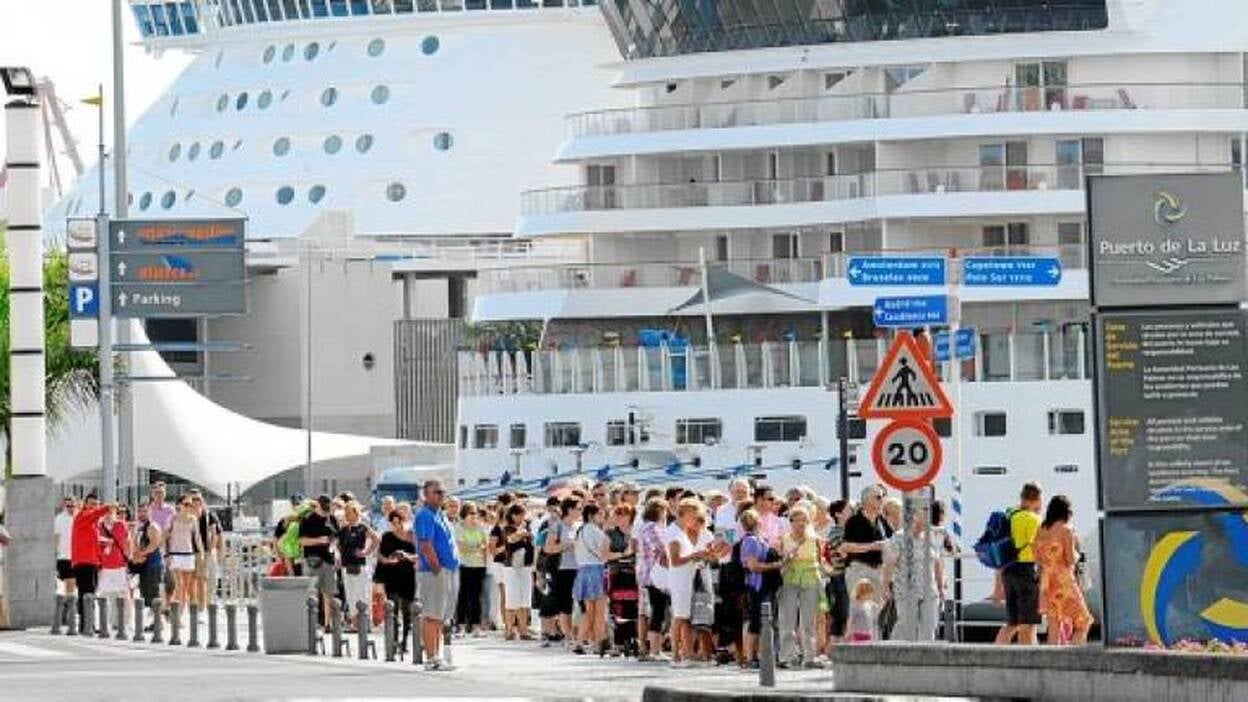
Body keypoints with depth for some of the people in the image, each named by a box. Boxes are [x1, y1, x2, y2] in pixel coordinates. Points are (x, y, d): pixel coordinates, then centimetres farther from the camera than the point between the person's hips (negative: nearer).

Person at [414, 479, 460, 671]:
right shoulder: (425, 516, -12)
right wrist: (437, 569, -19)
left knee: (439, 617, 12)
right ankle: (431, 659, -8)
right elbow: (426, 547, -19)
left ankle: (436, 657, 17)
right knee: (431, 616, -8)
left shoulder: (441, 515, 17)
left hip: (448, 570, 10)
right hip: (433, 572, -10)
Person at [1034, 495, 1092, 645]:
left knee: (1054, 626, 9)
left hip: (1047, 580, 6)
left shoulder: (1041, 531, 7)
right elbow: (1071, 559, -13)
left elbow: (1037, 558, 7)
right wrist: (1077, 554, 7)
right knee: (1082, 623, 3)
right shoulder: (1066, 530, -11)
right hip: (1064, 579, -6)